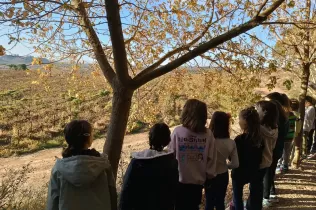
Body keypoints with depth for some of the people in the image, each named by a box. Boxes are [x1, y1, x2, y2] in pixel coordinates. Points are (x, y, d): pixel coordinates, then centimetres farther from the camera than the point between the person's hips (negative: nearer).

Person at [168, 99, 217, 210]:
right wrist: (209, 175, 10)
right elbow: (211, 159, -6)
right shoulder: (208, 134, -11)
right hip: (198, 182, 1)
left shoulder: (177, 131, -16)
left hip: (178, 180, -1)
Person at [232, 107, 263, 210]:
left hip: (239, 173, -7)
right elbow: (259, 158, 4)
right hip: (252, 173, 7)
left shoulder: (240, 139, -24)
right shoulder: (259, 138, -4)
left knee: (238, 197, 8)